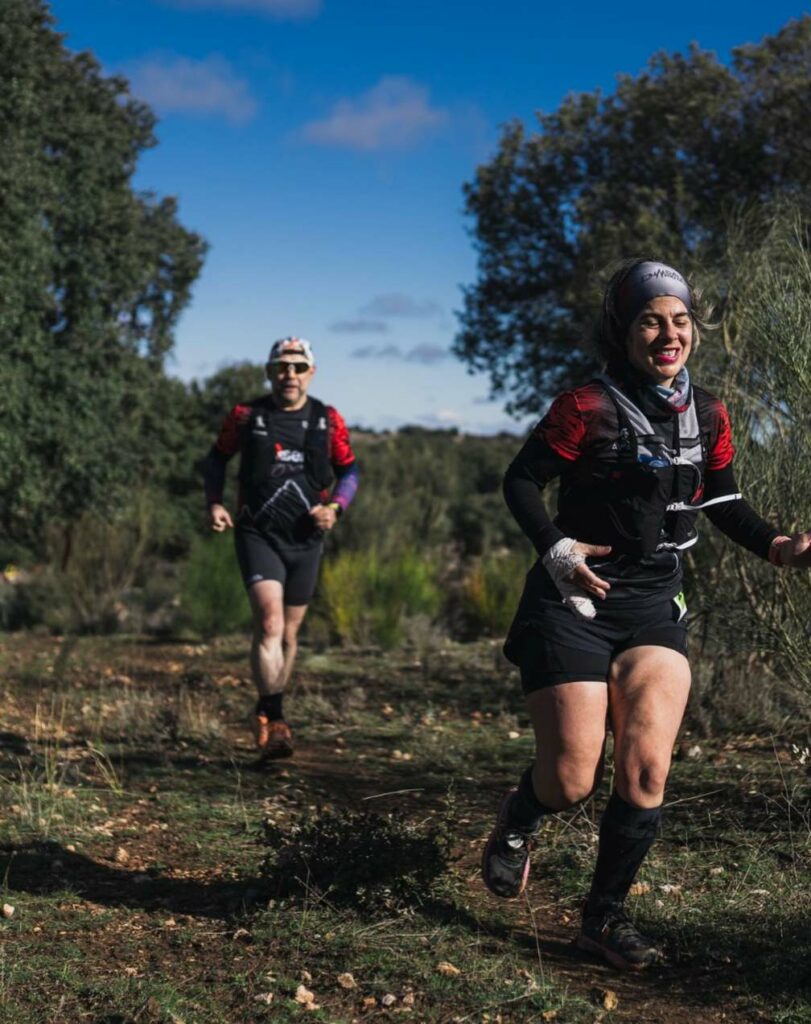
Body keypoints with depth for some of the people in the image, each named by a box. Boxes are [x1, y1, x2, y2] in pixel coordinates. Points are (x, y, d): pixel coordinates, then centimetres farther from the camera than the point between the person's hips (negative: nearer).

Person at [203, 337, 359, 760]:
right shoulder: (245, 416, -1)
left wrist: (334, 508, -5)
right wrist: (214, 503, 1)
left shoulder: (328, 420, 3)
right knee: (269, 623, -19)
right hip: (258, 534, -3)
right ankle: (273, 721, -17)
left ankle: (267, 715, 28)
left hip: (306, 539, 3)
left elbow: (349, 470, 12)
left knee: (288, 633, 11)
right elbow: (217, 457, 14)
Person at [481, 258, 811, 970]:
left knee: (646, 770, -6)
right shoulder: (588, 409, -11)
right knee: (572, 782, -5)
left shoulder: (708, 416, 6)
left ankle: (606, 917, 12)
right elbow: (522, 481, -6)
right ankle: (518, 823, 32)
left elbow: (723, 502, 15)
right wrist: (555, 546, -21)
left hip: (655, 607, 5)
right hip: (576, 600, -4)